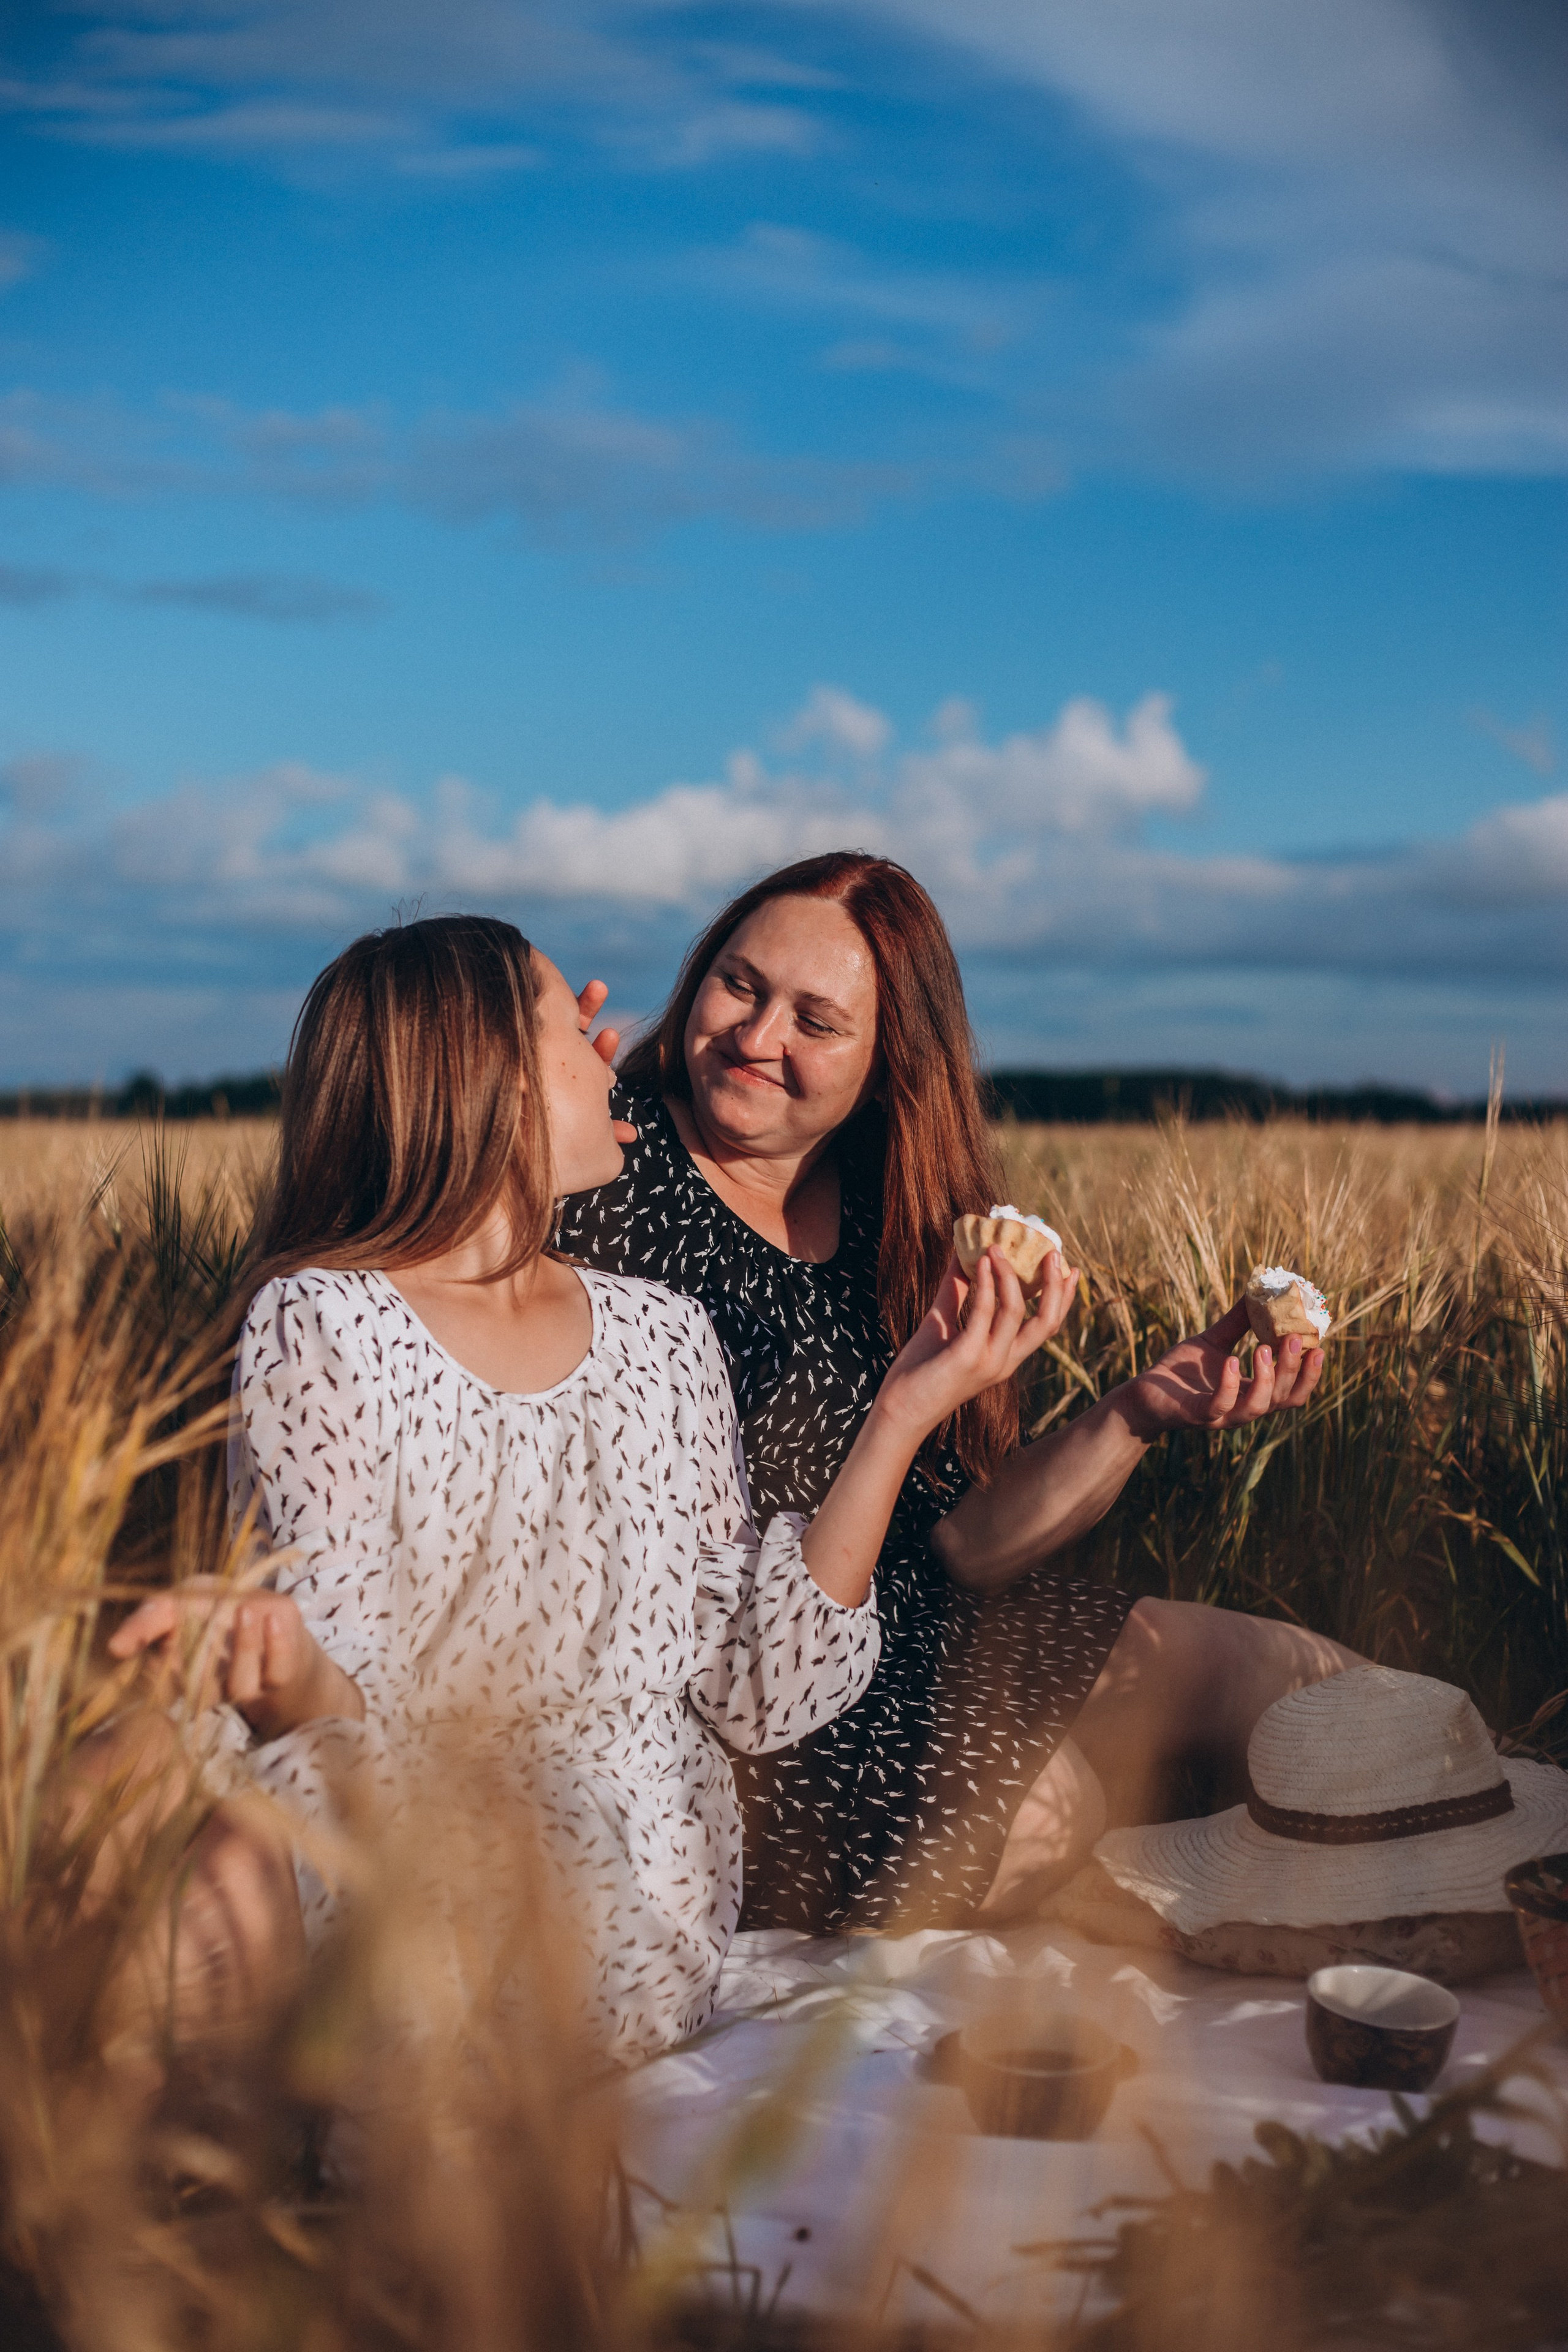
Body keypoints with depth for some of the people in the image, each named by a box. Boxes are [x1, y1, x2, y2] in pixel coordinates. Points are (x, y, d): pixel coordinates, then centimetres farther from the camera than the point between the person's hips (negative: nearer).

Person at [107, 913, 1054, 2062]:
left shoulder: (663, 1334, 11)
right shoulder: (325, 1330, -4)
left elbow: (756, 1690, 5)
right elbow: (350, 1730, -10)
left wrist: (900, 1418, 0)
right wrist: (281, 1672, -34)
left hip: (659, 1953, 3)